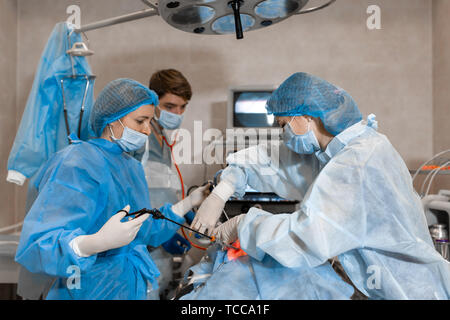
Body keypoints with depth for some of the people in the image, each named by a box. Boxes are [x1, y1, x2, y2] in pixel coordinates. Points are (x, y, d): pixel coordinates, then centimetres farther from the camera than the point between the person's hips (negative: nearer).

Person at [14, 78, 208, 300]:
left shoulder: (132, 167, 6)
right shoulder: (78, 165, -21)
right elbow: (35, 247, -27)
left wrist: (189, 202, 4)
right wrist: (97, 242, -44)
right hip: (89, 292, -8)